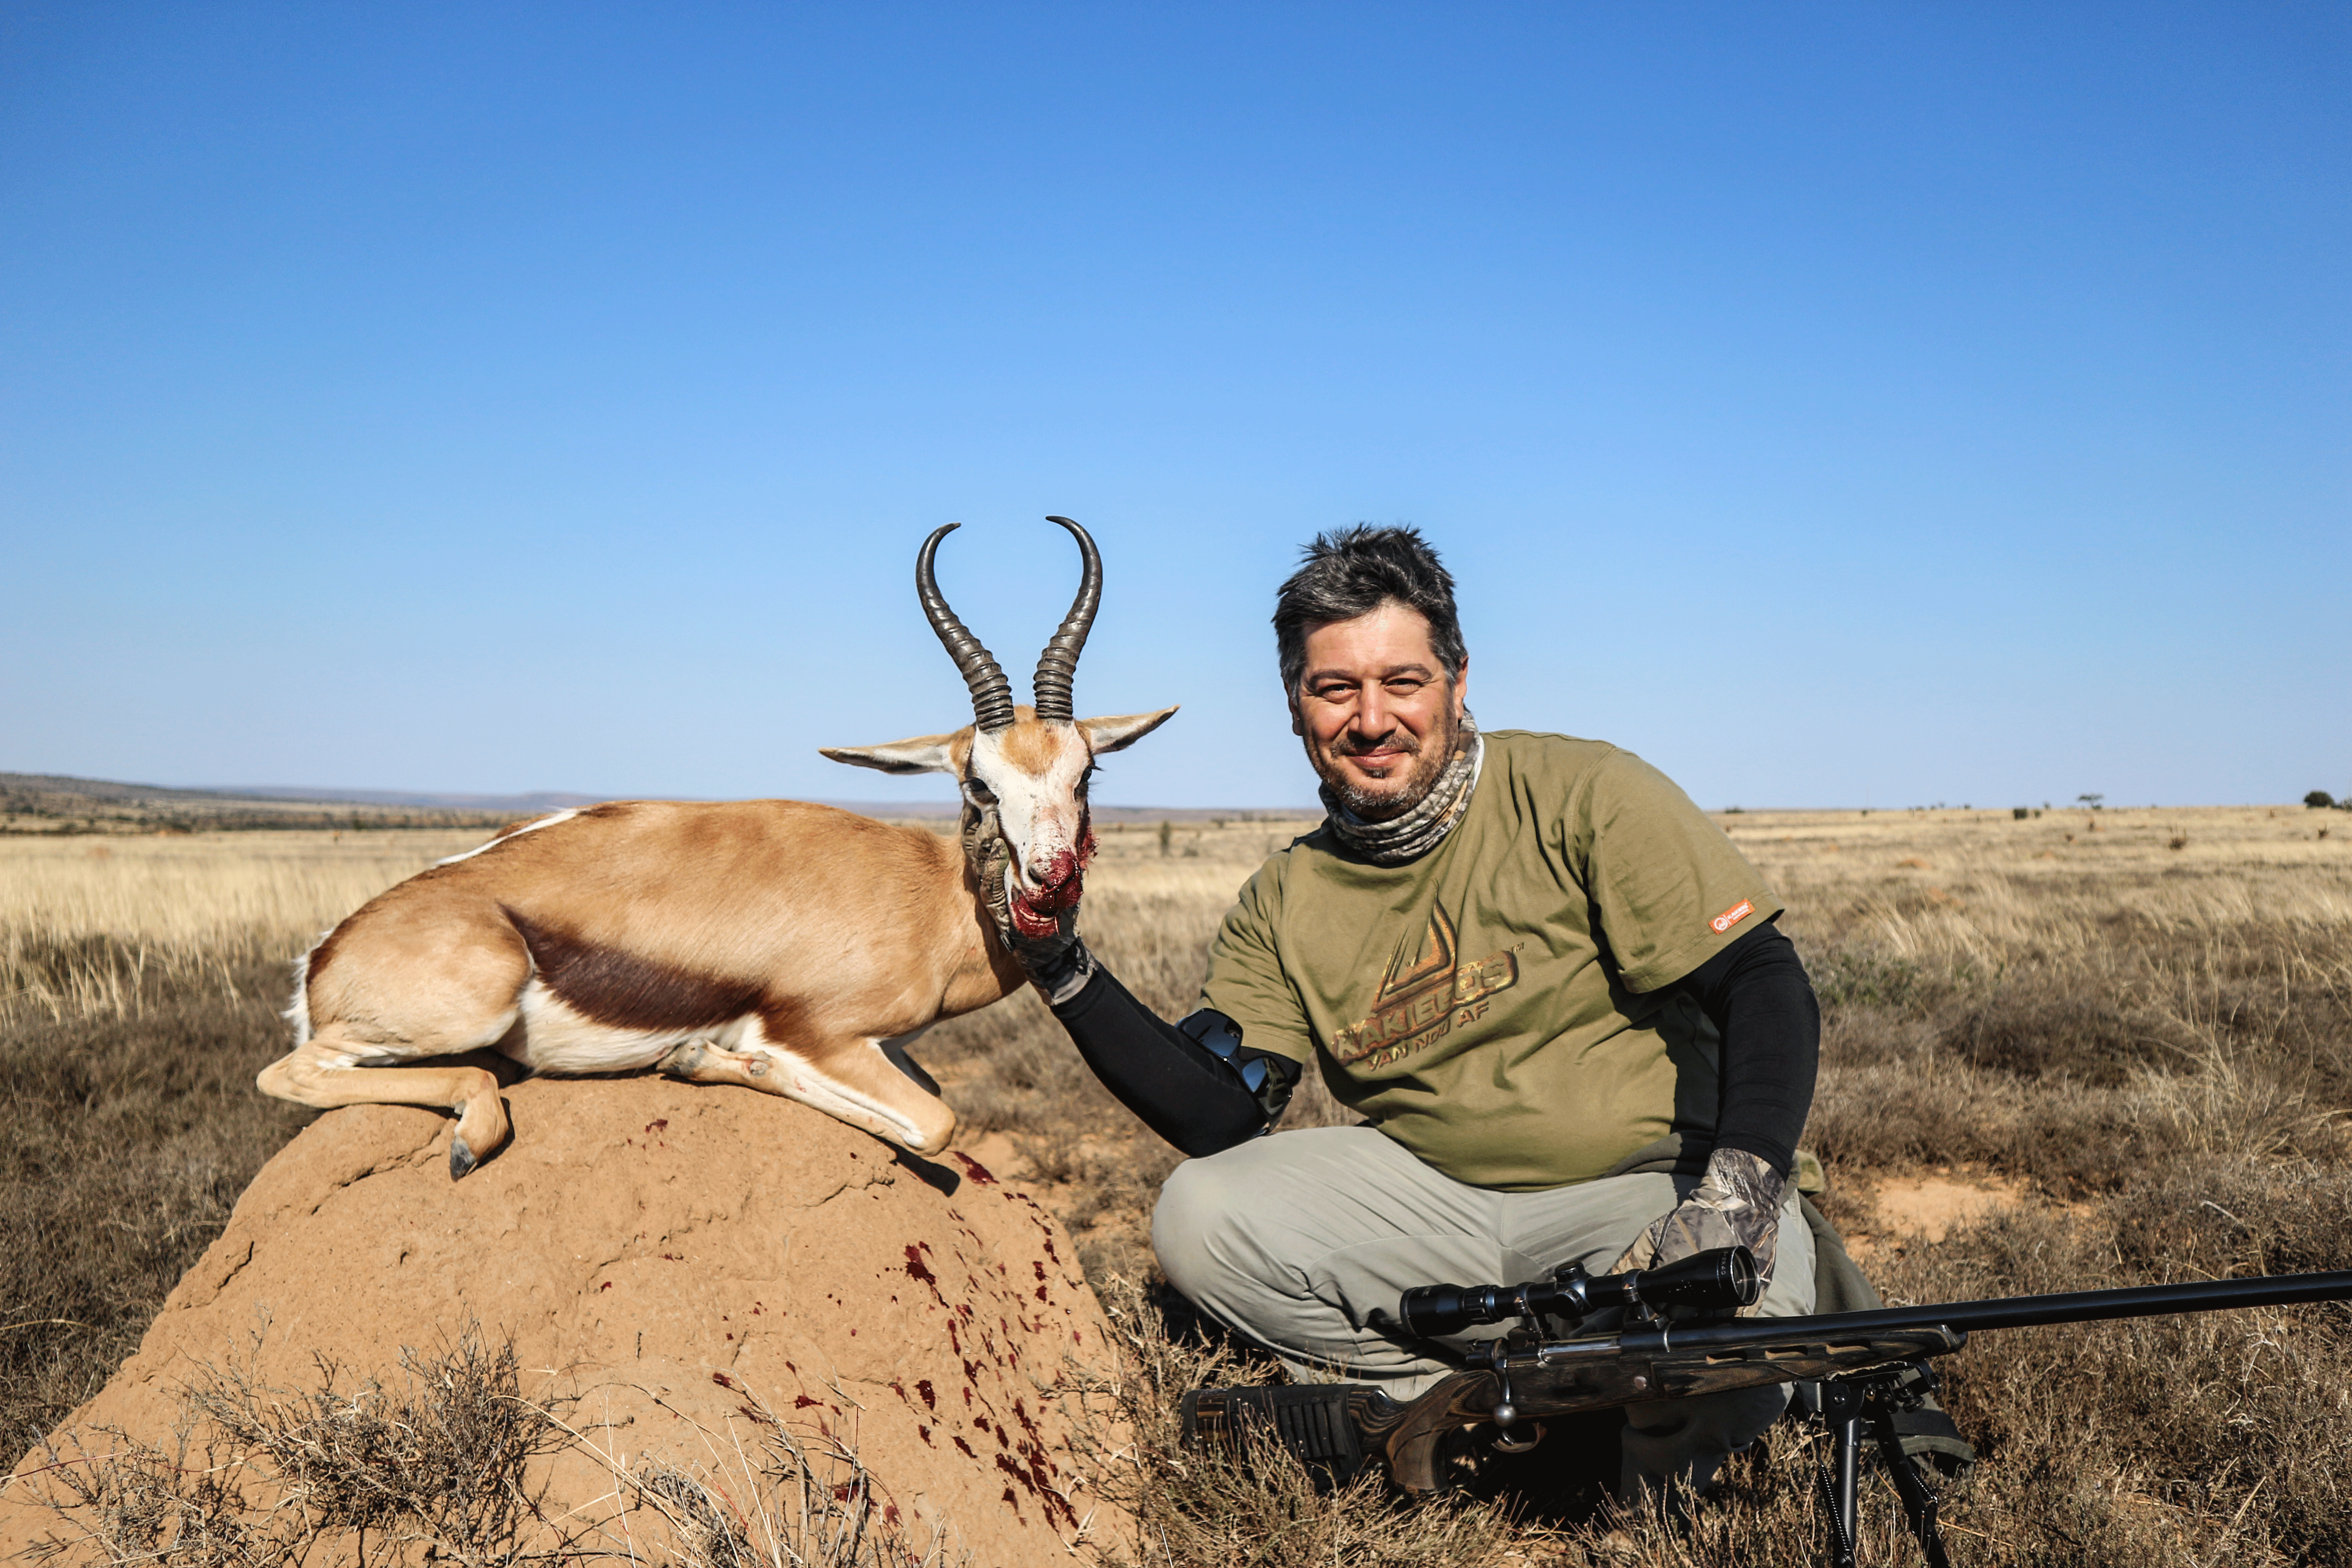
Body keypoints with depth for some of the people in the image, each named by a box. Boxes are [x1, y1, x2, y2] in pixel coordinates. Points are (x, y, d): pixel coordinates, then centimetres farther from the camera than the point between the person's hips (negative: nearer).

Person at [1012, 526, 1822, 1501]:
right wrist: (1064, 971, -11)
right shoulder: (1285, 906, 4)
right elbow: (1219, 1115, -1)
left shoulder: (1586, 797, -10)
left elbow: (1765, 982, -13)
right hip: (1434, 1194, 4)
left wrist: (1738, 1184, -29)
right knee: (1201, 1219, -15)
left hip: (1648, 1185, -4)